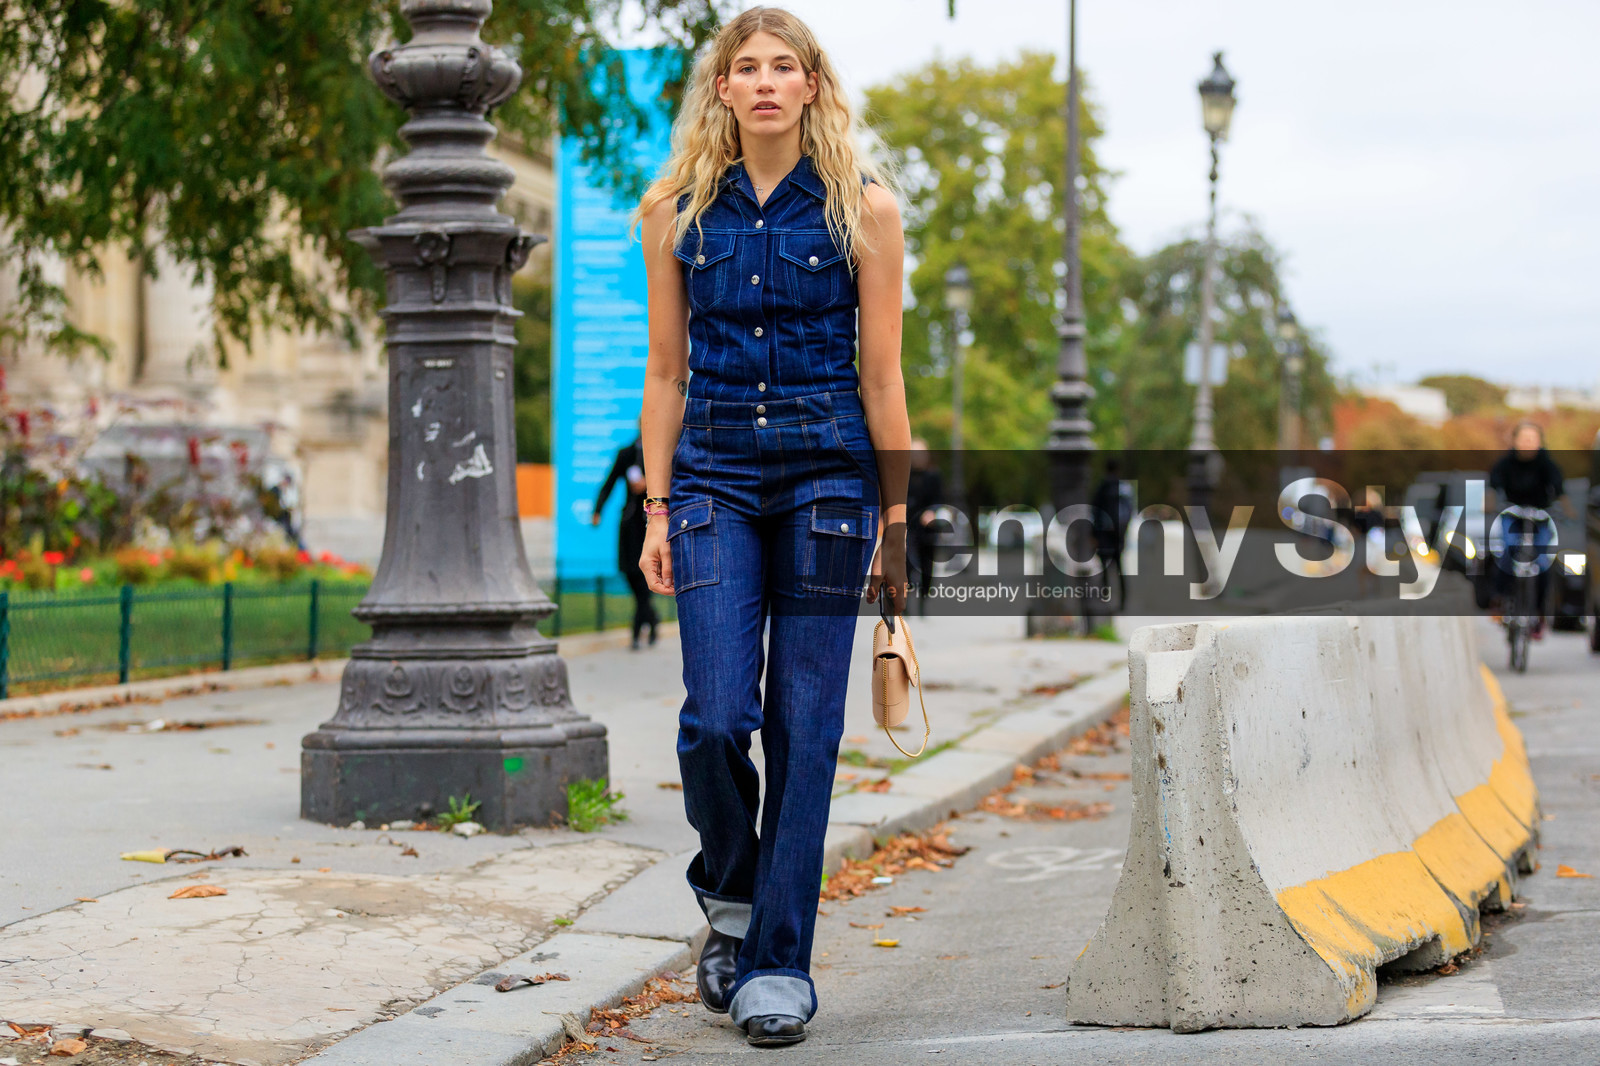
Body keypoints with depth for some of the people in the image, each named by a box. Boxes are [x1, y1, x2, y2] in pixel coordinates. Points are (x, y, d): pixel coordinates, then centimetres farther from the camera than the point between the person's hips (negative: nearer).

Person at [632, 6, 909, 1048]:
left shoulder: (862, 207, 1)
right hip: (715, 471, 1)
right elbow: (667, 372, 9)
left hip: (827, 468, -1)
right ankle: (730, 901, 19)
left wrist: (894, 520, 0)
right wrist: (659, 507, 4)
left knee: (806, 725, -2)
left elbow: (882, 375, 2)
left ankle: (779, 960, 6)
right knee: (716, 717, -9)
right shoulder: (679, 210, 7)